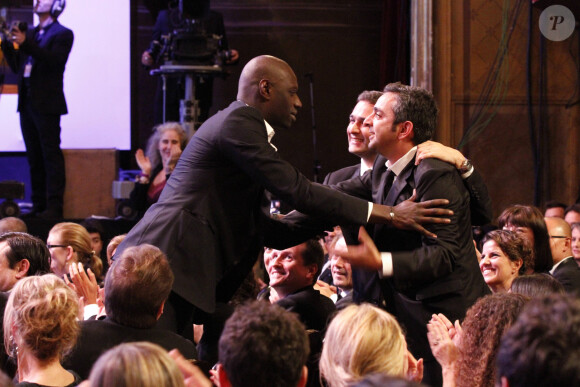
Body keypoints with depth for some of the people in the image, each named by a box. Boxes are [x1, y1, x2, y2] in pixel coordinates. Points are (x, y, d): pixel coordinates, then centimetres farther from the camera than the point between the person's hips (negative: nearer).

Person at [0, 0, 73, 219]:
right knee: (34, 157, 8)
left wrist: (25, 44, -22)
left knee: (51, 154, -8)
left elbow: (54, 60, -17)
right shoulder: (31, 33, 18)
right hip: (27, 102, 7)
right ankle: (38, 205, 11)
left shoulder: (62, 34, -2)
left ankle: (54, 206, -9)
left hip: (46, 103, -7)